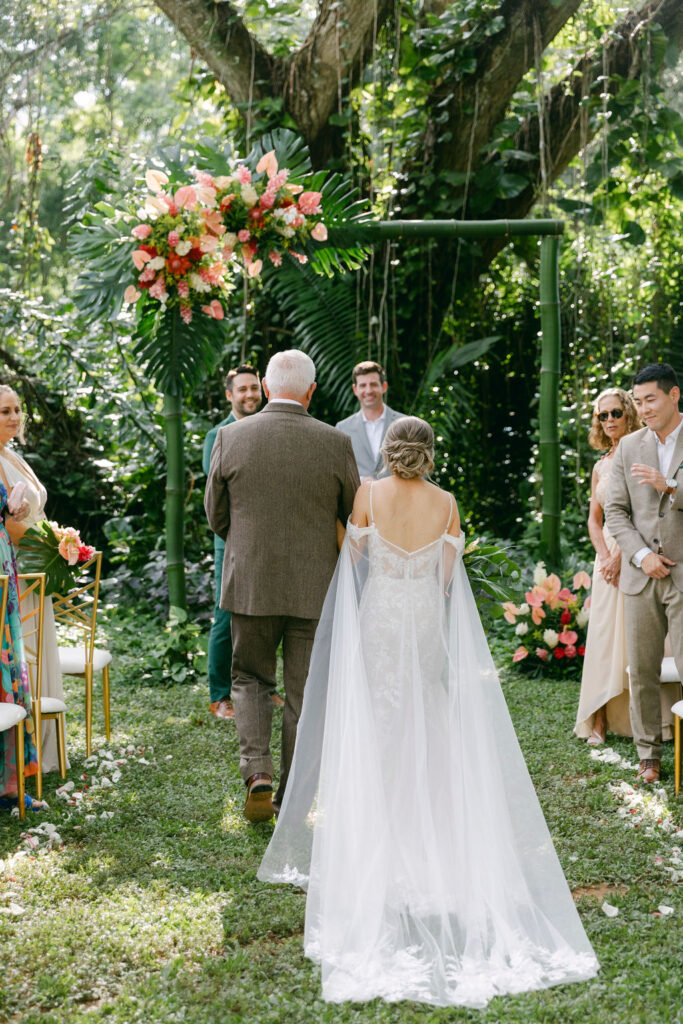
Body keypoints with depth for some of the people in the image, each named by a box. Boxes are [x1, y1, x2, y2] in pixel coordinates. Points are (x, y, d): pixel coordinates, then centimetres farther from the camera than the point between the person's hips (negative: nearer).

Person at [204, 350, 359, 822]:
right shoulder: (336, 444, -7)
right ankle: (290, 800, 18)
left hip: (250, 584, 0)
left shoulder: (231, 437, -6)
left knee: (250, 679, 17)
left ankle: (258, 774, -2)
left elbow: (216, 516, 4)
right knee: (304, 694, 11)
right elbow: (356, 518, 3)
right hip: (314, 588, 0)